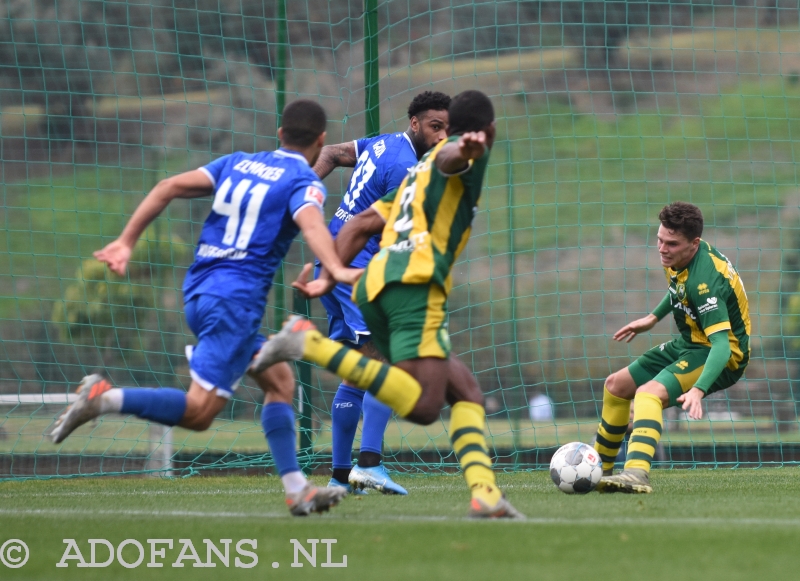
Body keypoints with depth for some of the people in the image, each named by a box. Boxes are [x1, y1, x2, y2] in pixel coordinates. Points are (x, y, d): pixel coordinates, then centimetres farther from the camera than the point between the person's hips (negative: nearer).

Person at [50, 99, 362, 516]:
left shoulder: (238, 163, 17)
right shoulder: (304, 182, -2)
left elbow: (169, 187, 9)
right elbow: (311, 225, -25)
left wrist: (126, 241, 10)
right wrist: (336, 270, -42)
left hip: (198, 292, 8)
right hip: (236, 298, -8)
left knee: (279, 381, 16)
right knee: (199, 412, -10)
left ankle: (296, 490, 11)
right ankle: (104, 398, -22)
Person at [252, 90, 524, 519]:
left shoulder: (418, 170, 34)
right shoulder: (472, 152, 10)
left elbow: (361, 224, 26)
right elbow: (448, 157, -17)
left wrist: (329, 279, 19)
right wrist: (466, 150, -40)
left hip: (375, 286, 9)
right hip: (414, 280, -9)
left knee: (467, 394, 13)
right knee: (423, 406, -21)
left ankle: (485, 495, -6)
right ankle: (309, 343, -26)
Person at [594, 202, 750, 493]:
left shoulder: (704, 280, -31)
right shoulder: (680, 258, -5)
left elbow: (722, 344, -38)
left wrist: (698, 389, -49)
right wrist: (653, 318, 21)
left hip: (722, 358, -10)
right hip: (689, 344, 10)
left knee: (649, 393, -33)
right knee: (616, 385, 15)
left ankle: (637, 473, -50)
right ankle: (599, 470, 31)